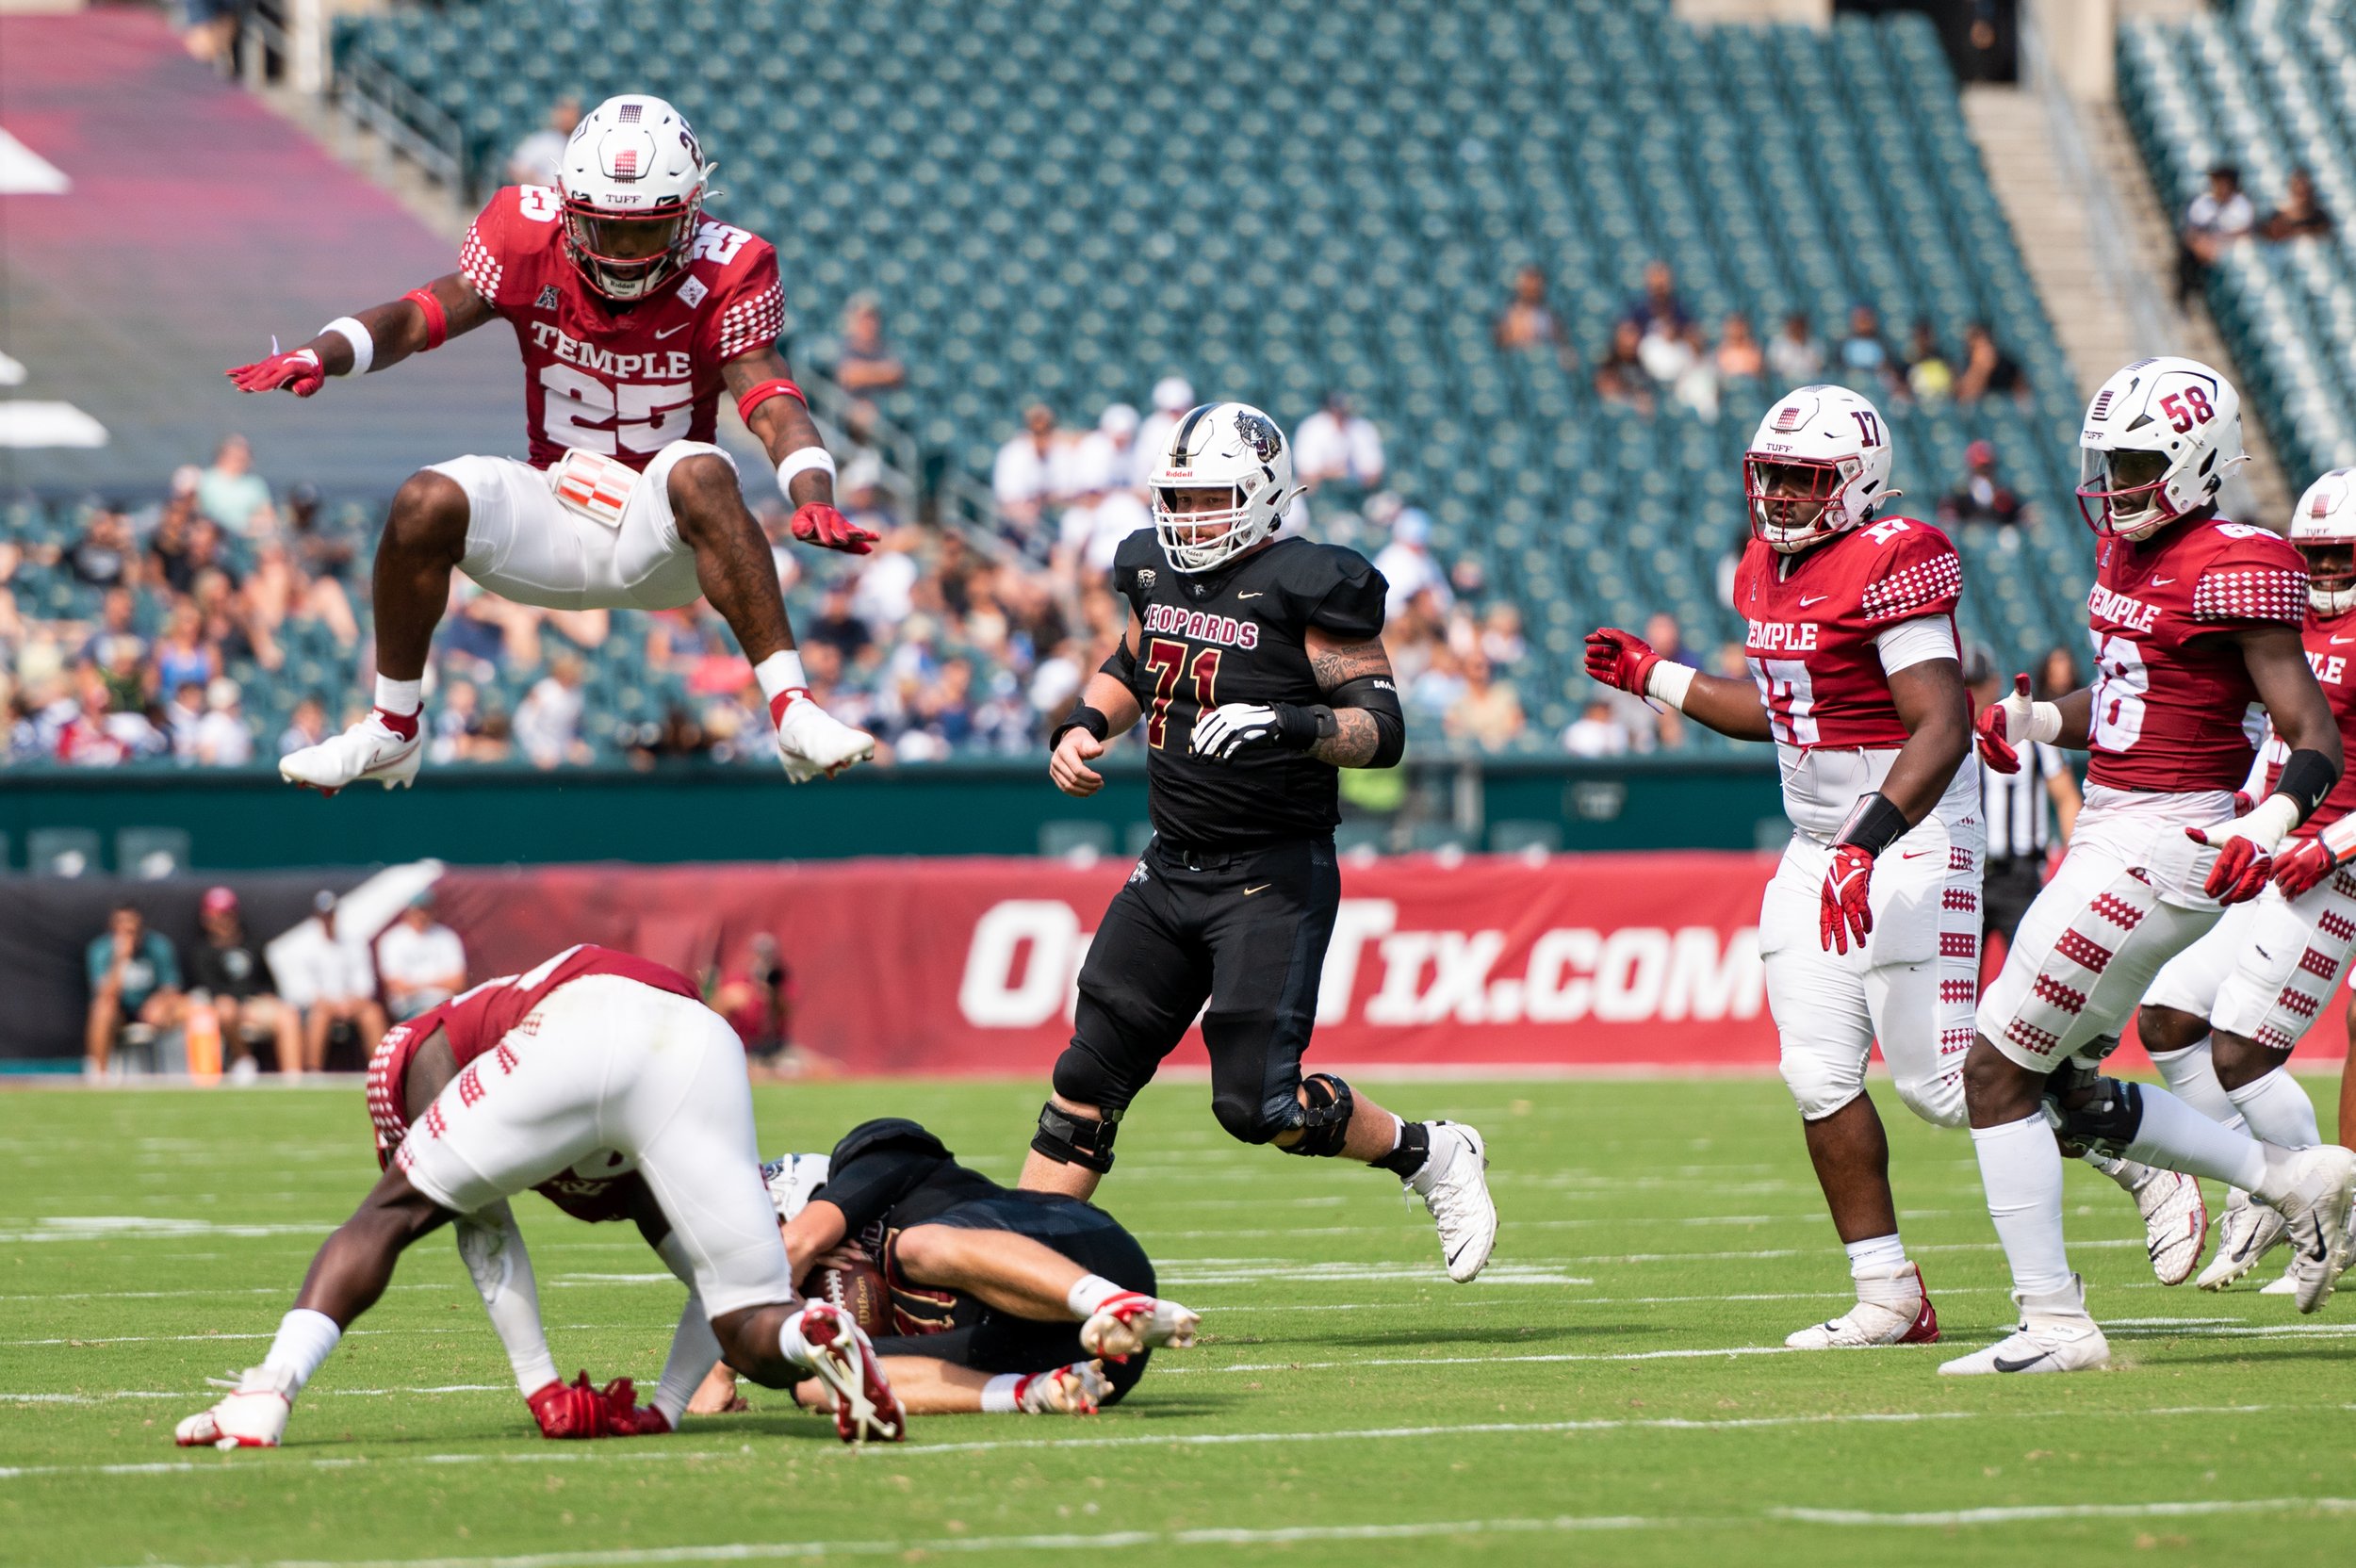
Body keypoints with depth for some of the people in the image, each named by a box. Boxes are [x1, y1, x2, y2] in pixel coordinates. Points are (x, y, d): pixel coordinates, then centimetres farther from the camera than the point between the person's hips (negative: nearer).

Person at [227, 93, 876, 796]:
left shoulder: (722, 275, -10)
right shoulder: (529, 240, -5)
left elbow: (771, 400, -22)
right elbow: (421, 315, -13)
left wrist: (813, 498, -41)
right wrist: (317, 356, -31)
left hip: (661, 541, -2)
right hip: (550, 524, 2)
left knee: (701, 474, -35)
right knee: (427, 502, -24)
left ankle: (792, 712, -35)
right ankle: (392, 732, -5)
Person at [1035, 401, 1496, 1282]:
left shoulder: (1303, 589, -12)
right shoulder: (1157, 573, 9)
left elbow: (1382, 729, -15)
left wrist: (1292, 726, -32)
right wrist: (1082, 728, 12)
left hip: (1273, 878, -7)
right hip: (1172, 870, 7)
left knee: (1256, 1101, -13)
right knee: (1088, 1080, 3)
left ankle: (1431, 1156, 9)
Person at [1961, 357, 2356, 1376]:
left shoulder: (2235, 570, -15)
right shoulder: (2128, 551, 11)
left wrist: (2271, 824, -35)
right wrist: (2038, 722, 6)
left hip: (2159, 849, -10)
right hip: (2109, 834, 10)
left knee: (1997, 1072, -7)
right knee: (2066, 1088, 16)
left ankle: (2054, 1324, -1)